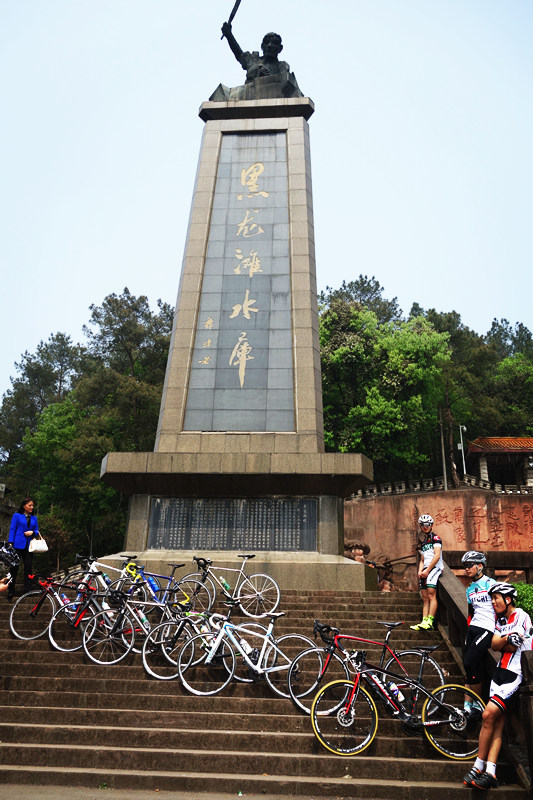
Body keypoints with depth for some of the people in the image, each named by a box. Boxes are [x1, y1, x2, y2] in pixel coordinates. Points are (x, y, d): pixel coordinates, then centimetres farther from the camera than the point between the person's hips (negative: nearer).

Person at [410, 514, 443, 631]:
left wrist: (427, 570, -14)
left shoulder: (436, 538, 0)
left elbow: (437, 556, -12)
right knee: (425, 598, 2)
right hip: (426, 571, 8)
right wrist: (420, 572, 5)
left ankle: (429, 622, -24)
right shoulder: (423, 543, 24)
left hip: (435, 568, -8)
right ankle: (424, 622, 0)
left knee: (431, 595, -19)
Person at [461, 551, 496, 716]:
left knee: (470, 663, -14)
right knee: (468, 664, 0)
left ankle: (478, 704, 2)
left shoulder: (490, 583, -6)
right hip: (473, 628, 7)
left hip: (487, 629, -7)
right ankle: (467, 704, 6)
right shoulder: (469, 589, 16)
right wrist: (468, 630, 19)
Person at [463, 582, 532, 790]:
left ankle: (479, 766, -1)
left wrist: (501, 642, -3)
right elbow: (495, 645, -1)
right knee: (496, 721, 2)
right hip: (501, 671, 7)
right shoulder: (500, 619, 15)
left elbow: (511, 646, -17)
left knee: (489, 714, -14)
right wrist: (507, 638, -16)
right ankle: (489, 773, 4)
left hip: (516, 674, -7)